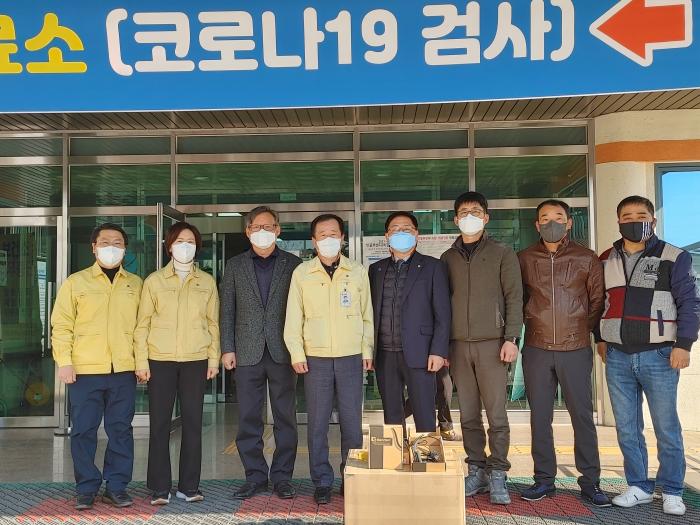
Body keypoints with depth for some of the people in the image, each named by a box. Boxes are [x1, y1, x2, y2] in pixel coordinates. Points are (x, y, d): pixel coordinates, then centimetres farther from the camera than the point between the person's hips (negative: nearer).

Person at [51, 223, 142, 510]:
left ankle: (116, 486, 17)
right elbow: (62, 325, 1)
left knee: (121, 429, 6)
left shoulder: (135, 284, 10)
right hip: (85, 370, -1)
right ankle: (87, 488, 16)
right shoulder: (75, 282, 4)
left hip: (124, 370, 2)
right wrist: (64, 362, -8)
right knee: (83, 431, 4)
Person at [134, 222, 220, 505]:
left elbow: (213, 323, 9)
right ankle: (160, 487, 12)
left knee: (193, 423, 5)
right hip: (160, 360, -1)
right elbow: (143, 323, 3)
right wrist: (141, 361, -3)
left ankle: (189, 485, 15)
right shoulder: (154, 281, 4)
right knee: (160, 424, 2)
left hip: (196, 360, 1)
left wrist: (214, 358, 4)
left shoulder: (207, 282, 9)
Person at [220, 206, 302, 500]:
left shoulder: (293, 264, 5)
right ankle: (255, 476, 16)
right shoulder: (235, 266, 10)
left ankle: (281, 476, 15)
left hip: (283, 352, -1)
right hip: (248, 352, 1)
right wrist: (227, 348, 0)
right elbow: (227, 310, 7)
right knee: (248, 418, 5)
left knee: (285, 417, 4)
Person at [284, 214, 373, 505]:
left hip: (351, 357, 1)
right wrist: (296, 353, -2)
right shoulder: (302, 273, 4)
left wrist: (367, 350, 4)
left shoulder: (358, 272, 6)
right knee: (317, 424, 4)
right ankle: (322, 482, 16)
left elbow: (367, 315, 8)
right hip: (315, 358, 0)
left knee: (352, 422, 4)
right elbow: (293, 317, 3)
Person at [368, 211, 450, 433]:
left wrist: (438, 352, -9)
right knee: (391, 416, 10)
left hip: (418, 354, -3)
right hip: (385, 355, 4)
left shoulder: (431, 267, 3)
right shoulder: (376, 269, 14)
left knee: (424, 418, -1)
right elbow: (371, 311, 14)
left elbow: (442, 313, -1)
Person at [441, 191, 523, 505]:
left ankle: (497, 475, 6)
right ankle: (477, 471, 15)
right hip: (458, 345, 3)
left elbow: (514, 298, 0)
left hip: (492, 343, -3)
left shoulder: (502, 254, 5)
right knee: (468, 415, 6)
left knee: (496, 414, -3)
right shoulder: (448, 258, 12)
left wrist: (511, 339, -9)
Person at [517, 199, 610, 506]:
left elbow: (598, 300, 7)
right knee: (540, 416, 6)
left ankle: (590, 482, 12)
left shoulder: (587, 259, 3)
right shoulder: (524, 259, 6)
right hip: (536, 349, 1)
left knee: (582, 415, 2)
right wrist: (531, 324, 6)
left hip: (576, 348, -1)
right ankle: (544, 480, 16)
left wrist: (588, 330, 3)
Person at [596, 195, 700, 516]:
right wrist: (601, 339, 14)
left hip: (659, 356, -4)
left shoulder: (674, 258, -1)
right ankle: (638, 487, 20)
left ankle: (672, 492, 15)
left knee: (667, 428, 1)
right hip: (617, 357, 4)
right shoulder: (606, 260, 11)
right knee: (626, 428, 9)